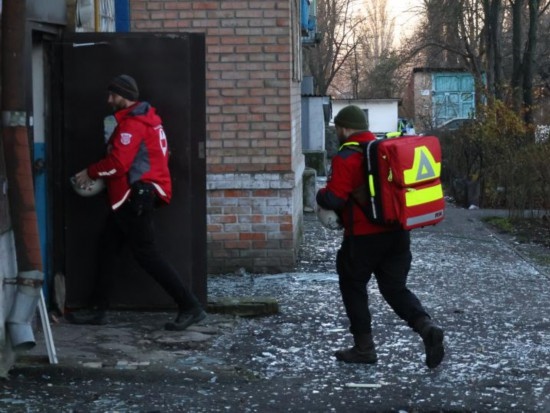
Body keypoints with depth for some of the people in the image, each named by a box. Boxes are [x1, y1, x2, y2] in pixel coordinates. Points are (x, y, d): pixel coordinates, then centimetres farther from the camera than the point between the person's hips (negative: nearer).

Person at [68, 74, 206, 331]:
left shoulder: (133, 123, -15)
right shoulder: (142, 119, 18)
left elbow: (119, 163, -23)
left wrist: (91, 173, -8)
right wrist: (100, 176, 10)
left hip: (136, 196, -11)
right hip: (134, 196, 11)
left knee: (146, 253, -9)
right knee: (108, 247, 12)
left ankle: (190, 307, -9)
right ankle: (99, 309, 17)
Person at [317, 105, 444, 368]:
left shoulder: (346, 157, -13)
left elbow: (333, 199, -19)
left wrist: (320, 195, 2)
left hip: (364, 236, -6)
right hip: (397, 232, 6)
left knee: (353, 286, 12)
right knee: (395, 288, 12)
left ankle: (364, 347, 16)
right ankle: (426, 326, -13)